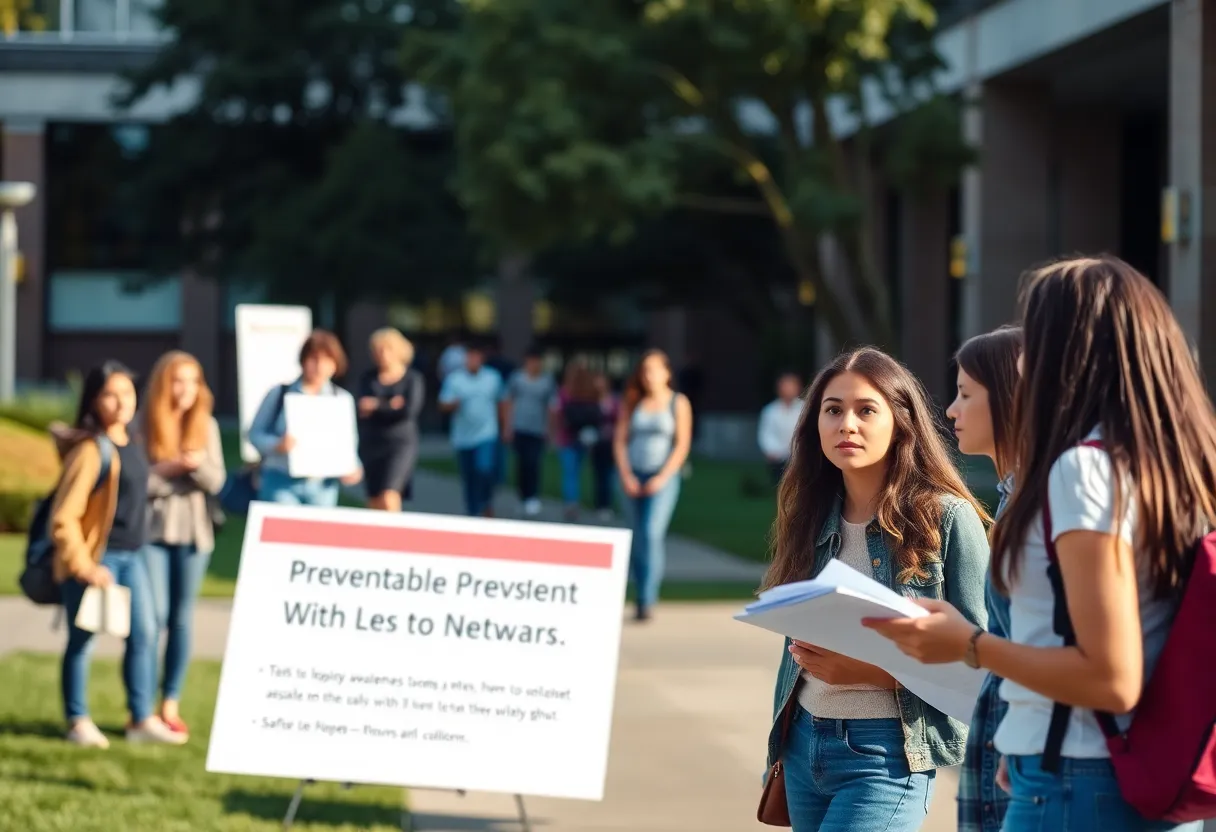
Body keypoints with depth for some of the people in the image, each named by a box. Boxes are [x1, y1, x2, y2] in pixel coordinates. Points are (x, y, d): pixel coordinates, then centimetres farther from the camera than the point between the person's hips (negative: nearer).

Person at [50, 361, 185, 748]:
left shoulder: (133, 441, 6)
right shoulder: (90, 450, -18)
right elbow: (63, 517, -19)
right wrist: (84, 566, -17)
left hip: (132, 556, 8)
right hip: (95, 558, -8)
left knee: (144, 633, 8)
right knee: (82, 641, 4)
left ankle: (142, 719, 16)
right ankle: (78, 722, 15)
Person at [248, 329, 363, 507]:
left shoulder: (343, 400, 7)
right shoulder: (280, 394, 1)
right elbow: (255, 434, 1)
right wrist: (277, 445, -19)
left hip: (322, 487, 2)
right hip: (281, 482, -2)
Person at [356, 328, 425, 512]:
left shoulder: (413, 379, 0)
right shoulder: (369, 378, 9)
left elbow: (409, 410, -13)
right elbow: (363, 408, -4)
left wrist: (377, 406, -7)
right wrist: (391, 406, -14)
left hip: (400, 443, -4)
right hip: (371, 443, 4)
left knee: (388, 497, -19)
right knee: (374, 502, 5)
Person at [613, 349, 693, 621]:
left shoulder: (678, 403, 1)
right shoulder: (632, 403, 10)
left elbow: (682, 444, -4)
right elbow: (620, 440, 7)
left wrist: (663, 477, -13)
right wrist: (625, 475, -6)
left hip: (663, 478, -4)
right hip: (633, 477, 4)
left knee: (652, 533, -18)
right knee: (637, 539, 7)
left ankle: (647, 601, -20)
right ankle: (641, 597, 17)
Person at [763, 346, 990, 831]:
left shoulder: (947, 518, -8)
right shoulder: (811, 517, 9)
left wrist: (865, 670, -19)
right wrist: (782, 752, 15)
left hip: (887, 753, -6)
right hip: (805, 743, 6)